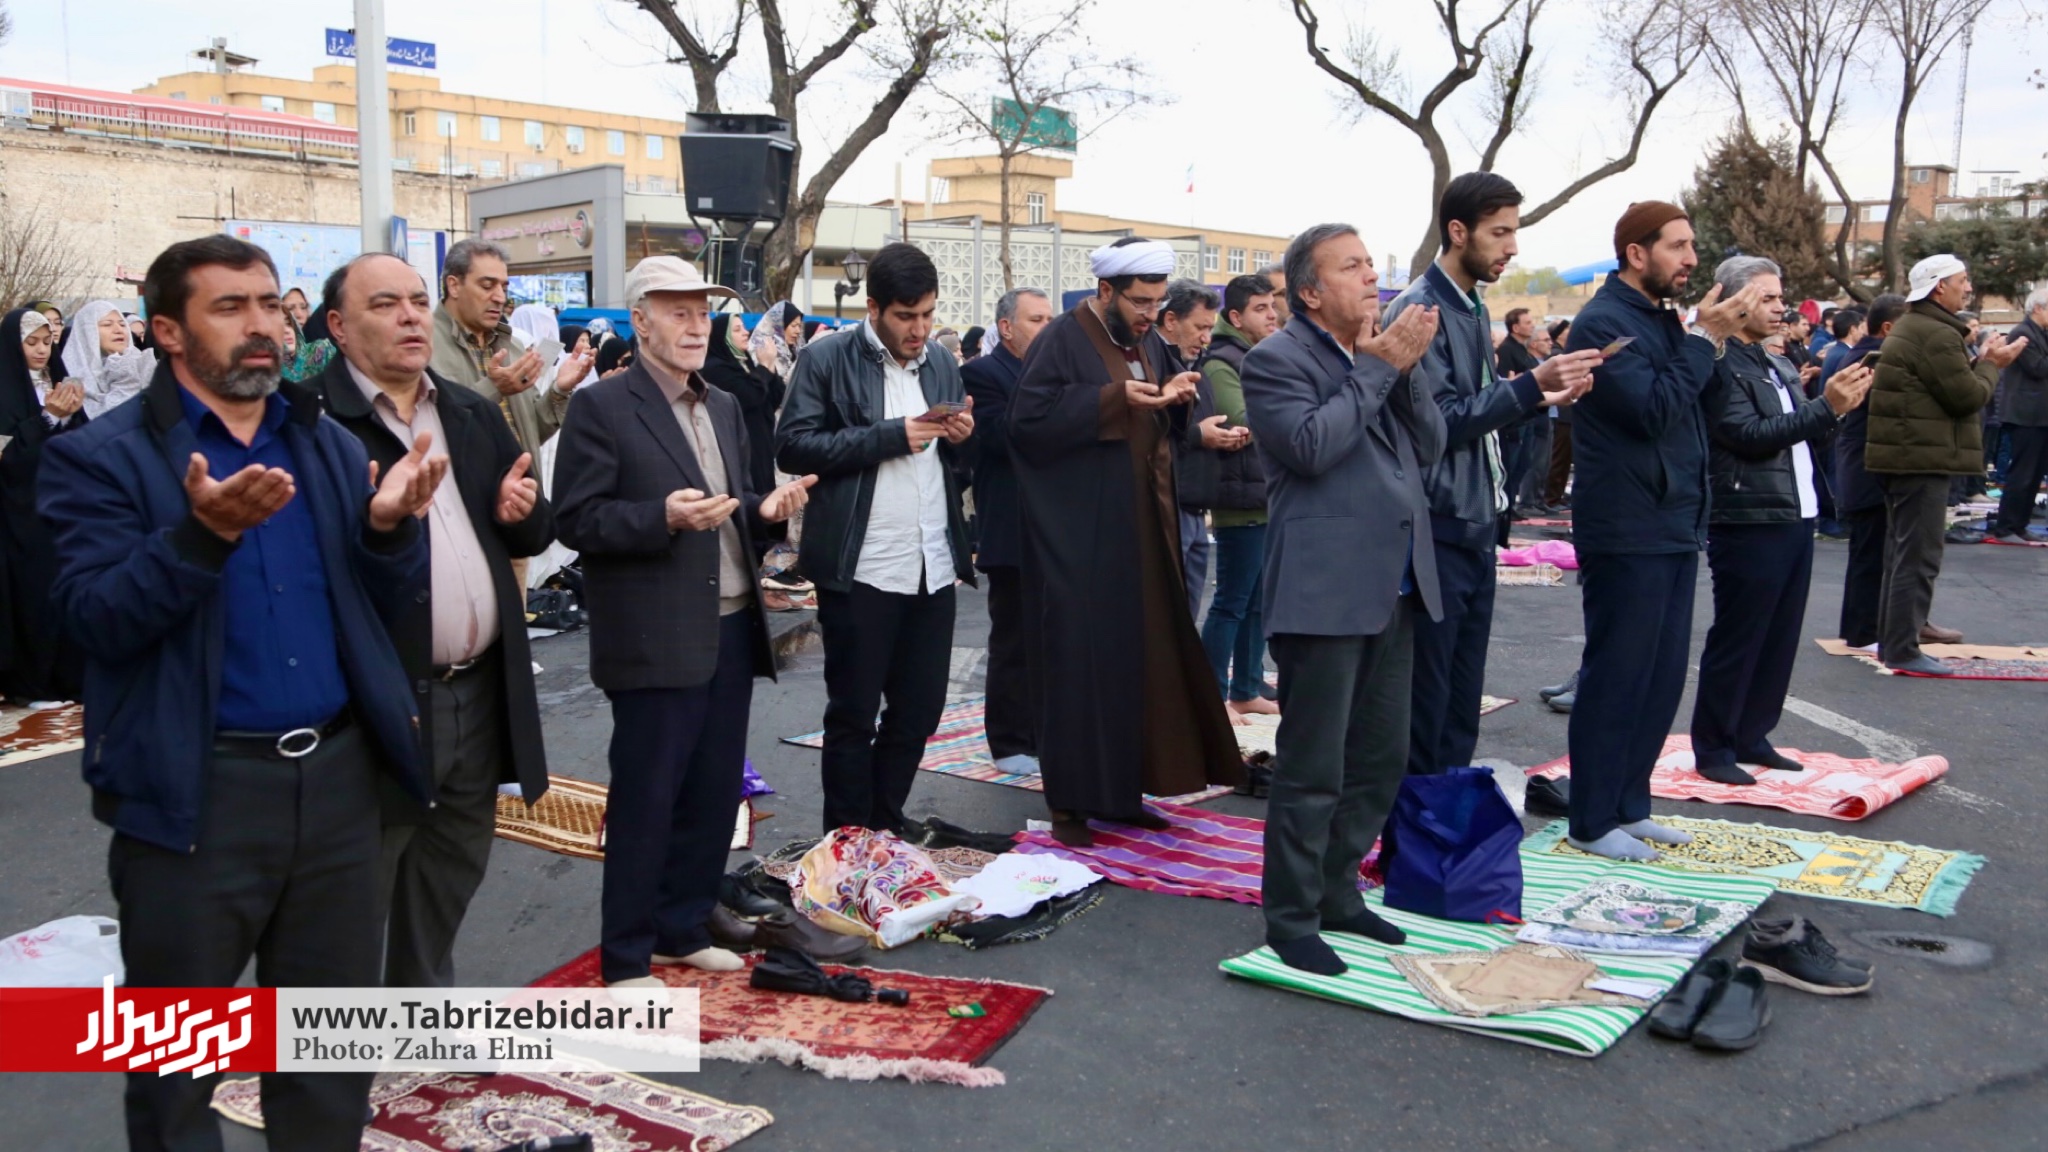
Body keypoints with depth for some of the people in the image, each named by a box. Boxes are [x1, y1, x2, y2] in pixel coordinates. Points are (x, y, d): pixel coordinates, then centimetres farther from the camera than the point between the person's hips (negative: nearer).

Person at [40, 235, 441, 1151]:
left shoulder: (329, 444, 9)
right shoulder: (101, 457, -5)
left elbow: (382, 605, 7)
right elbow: (97, 619, -15)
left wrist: (390, 526, -13)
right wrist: (204, 533, -29)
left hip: (337, 773, 4)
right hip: (197, 792, -4)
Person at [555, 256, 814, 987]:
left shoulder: (724, 408, 15)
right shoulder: (601, 407, -7)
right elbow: (577, 520, -12)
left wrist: (767, 508, 0)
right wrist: (664, 516, -25)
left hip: (732, 631, 7)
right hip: (656, 642, -7)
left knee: (715, 794, 14)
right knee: (644, 802, 1)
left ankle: (683, 929, 30)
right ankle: (626, 957, 14)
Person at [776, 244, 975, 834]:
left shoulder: (942, 362, 15)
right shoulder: (828, 359, -3)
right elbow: (793, 447, -11)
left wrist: (961, 436, -1)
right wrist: (890, 436, -16)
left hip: (933, 567, 6)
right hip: (861, 570, -5)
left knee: (920, 711, 12)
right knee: (852, 716, 6)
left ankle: (887, 830, 29)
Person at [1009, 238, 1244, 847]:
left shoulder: (1150, 341, 13)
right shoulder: (1062, 341, -9)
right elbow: (1030, 425, -18)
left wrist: (1176, 399, -4)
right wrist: (1112, 398, -23)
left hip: (1144, 530, 7)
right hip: (1083, 536, -7)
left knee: (1145, 656, 9)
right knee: (1083, 661, -4)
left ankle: (1123, 790, 20)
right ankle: (1070, 803, 6)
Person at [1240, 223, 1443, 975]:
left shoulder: (1382, 351, 16)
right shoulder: (1277, 360, -6)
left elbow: (1430, 448, 10)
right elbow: (1311, 445, -21)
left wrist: (1406, 369, -4)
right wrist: (1377, 367, -13)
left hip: (1394, 588, 8)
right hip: (1326, 592, -8)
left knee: (1381, 760, 15)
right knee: (1312, 770, -2)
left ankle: (1337, 892, 29)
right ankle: (1291, 918, 11)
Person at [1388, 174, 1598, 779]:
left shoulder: (1473, 310, 15)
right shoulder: (1421, 309, -12)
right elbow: (1439, 420, -18)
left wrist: (1541, 395, 4)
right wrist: (1533, 383, -22)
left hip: (1477, 527, 9)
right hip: (1437, 530, -9)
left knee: (1463, 695, 14)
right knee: (1426, 695, -3)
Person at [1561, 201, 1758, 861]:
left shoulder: (1664, 320, 16)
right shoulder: (1604, 322, -12)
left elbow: (1694, 409, 16)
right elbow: (1651, 409, -21)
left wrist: (1717, 339, 3)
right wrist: (1707, 340, -15)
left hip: (1674, 528, 9)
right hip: (1626, 533, -9)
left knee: (1662, 676, 13)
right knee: (1615, 677, -2)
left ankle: (1629, 805, 24)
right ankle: (1592, 824, 8)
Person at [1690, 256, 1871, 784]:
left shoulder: (1777, 368, 19)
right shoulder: (1722, 367, -11)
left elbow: (1800, 437, 23)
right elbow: (1751, 436, -19)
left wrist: (1837, 404, 6)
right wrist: (1826, 406, -18)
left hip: (1795, 519, 9)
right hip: (1749, 524, -9)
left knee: (1779, 640, 12)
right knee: (1735, 641, -2)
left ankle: (1752, 738, 23)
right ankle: (1713, 749, 8)